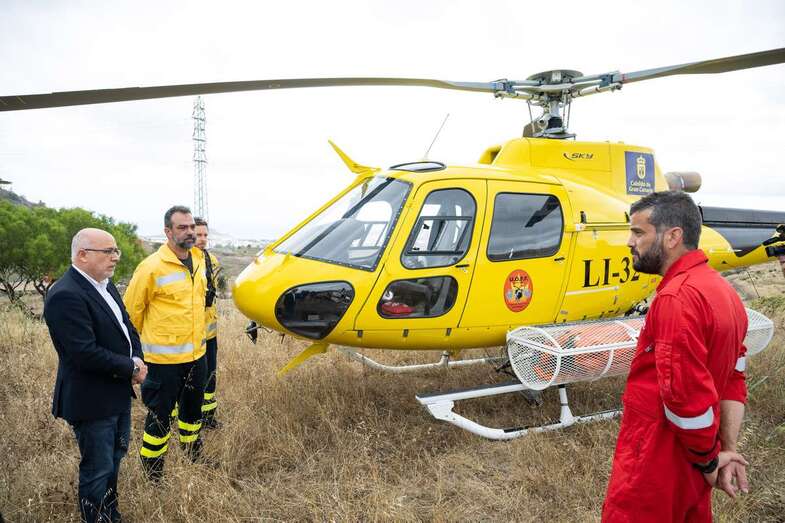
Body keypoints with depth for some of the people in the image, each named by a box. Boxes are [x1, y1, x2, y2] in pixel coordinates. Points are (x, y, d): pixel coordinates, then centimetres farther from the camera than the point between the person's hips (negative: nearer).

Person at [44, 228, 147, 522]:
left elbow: (126, 326, 11)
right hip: (92, 401, -9)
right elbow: (86, 353, -29)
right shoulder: (66, 295, -24)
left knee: (115, 458, 24)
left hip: (119, 393, 9)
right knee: (98, 470, 7)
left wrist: (137, 360, -7)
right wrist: (131, 368, -17)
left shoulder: (105, 285, 5)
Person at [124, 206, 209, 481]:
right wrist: (146, 341, 4)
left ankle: (194, 458, 43)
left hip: (196, 352, 7)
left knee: (193, 407, 22)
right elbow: (132, 308, -9)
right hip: (165, 358, -7)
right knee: (159, 415, 6)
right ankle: (153, 474, 25)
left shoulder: (198, 260, 4)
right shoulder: (152, 267, -18)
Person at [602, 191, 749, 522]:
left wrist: (710, 463, -11)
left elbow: (687, 397, -25)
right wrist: (727, 451, 3)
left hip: (657, 464, -9)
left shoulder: (677, 298, -24)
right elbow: (734, 380, 6)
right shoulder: (722, 290, 7)